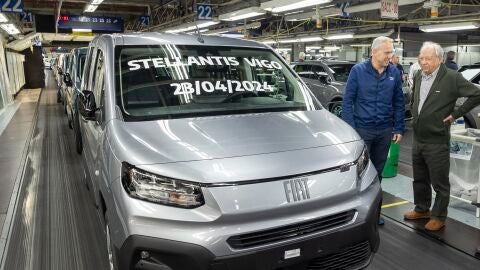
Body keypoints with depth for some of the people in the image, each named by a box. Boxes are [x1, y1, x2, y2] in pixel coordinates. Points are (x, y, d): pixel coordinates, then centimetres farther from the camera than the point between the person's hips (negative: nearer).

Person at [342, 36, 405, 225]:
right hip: (362, 129, -3)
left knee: (378, 171, 13)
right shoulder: (358, 70, -7)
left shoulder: (394, 73, 2)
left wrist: (399, 128, 4)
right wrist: (349, 129, -12)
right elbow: (348, 100, -7)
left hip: (385, 131, 4)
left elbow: (398, 102, 8)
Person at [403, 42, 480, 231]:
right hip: (417, 139, 7)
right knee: (419, 179, 19)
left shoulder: (452, 78, -13)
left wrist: (455, 114, -11)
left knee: (439, 183, 7)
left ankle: (439, 217, 22)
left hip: (437, 142, -6)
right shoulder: (418, 76, 7)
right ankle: (421, 209, 36)